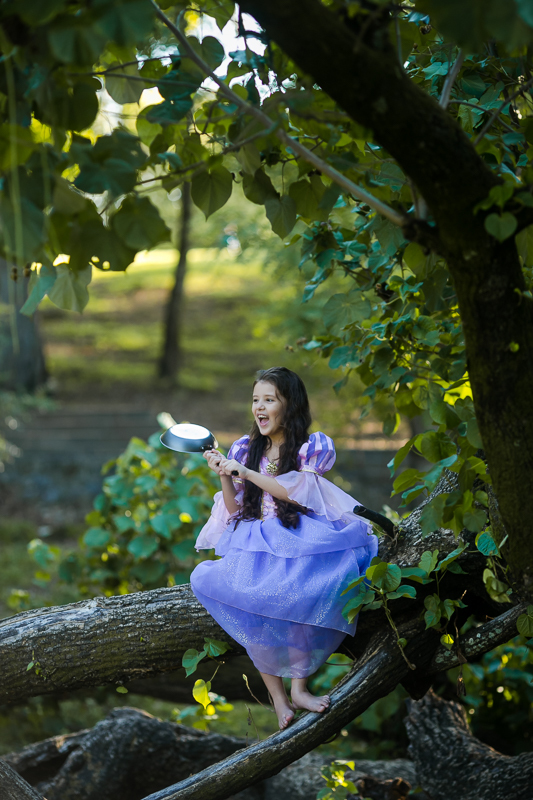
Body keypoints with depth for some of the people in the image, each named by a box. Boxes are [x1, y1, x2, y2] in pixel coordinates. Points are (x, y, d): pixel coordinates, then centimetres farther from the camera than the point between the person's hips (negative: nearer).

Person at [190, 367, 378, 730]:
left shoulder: (313, 446, 6)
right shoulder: (245, 449, 17)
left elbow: (297, 493, -8)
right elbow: (234, 510, 13)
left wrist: (246, 472, -10)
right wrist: (224, 476, -4)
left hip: (302, 541, -2)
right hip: (256, 544, 2)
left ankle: (299, 686, -25)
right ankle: (278, 696, -27)